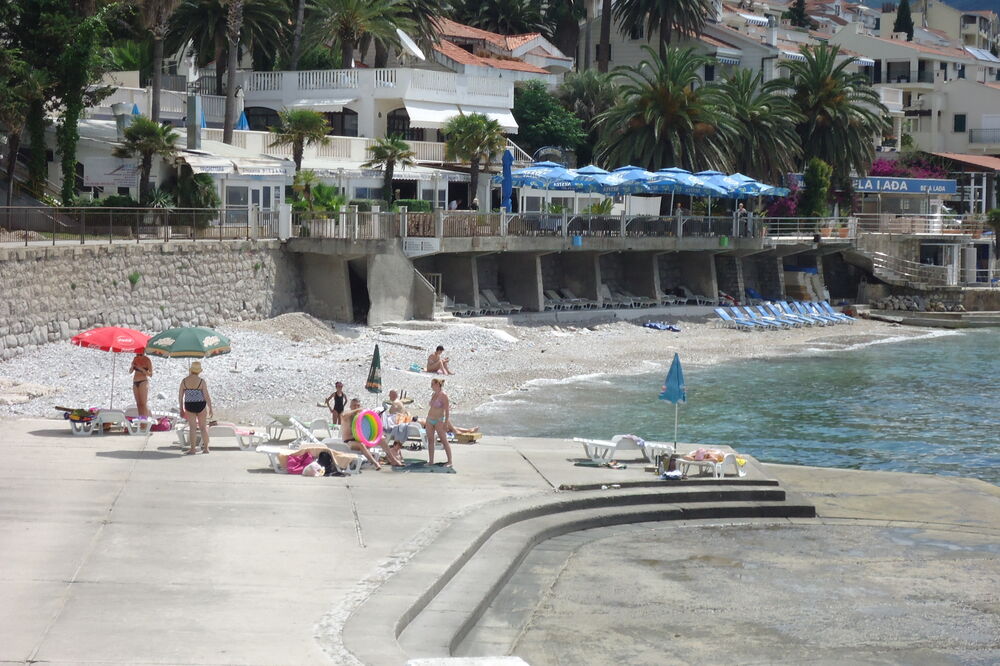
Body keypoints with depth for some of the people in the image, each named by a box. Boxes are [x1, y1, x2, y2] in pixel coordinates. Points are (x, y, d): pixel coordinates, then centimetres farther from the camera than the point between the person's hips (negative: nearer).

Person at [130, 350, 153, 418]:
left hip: (143, 382, -6)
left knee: (144, 403, -12)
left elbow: (150, 374, -7)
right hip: (135, 382, 6)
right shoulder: (135, 359, 10)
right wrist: (132, 367, -8)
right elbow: (130, 372, 14)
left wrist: (142, 369, -20)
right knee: (138, 403, 3)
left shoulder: (147, 360, -6)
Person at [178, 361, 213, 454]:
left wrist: (181, 409, 11)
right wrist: (210, 409, -1)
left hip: (189, 406, 1)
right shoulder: (202, 381, -10)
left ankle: (192, 448, 0)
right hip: (200, 405, -1)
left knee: (192, 427, 4)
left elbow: (180, 396, 1)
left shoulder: (184, 381, -2)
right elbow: (207, 396, -10)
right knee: (203, 427, 9)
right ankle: (205, 448, 14)